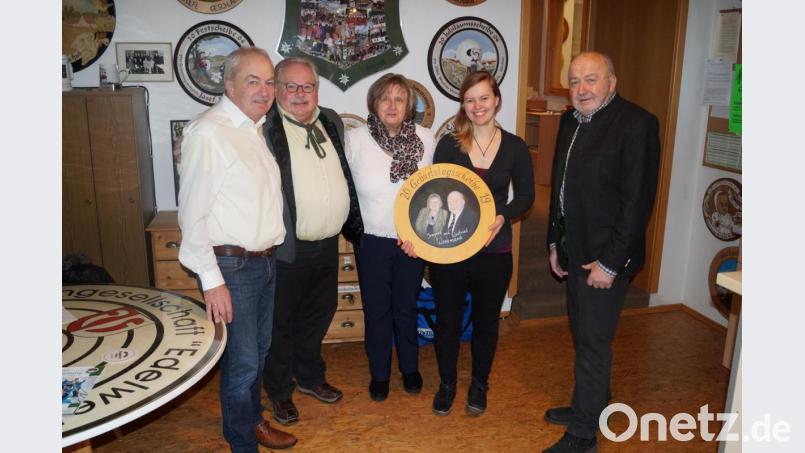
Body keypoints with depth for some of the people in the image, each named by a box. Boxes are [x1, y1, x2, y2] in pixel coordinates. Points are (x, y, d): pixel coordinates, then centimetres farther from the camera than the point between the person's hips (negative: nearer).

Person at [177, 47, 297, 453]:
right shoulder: (208, 133, -16)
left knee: (259, 352, 21)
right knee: (242, 360, 3)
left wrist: (271, 252, 14)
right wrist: (212, 280, -18)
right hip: (231, 266, -8)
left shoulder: (259, 129, 10)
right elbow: (193, 213, -17)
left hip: (265, 260, 8)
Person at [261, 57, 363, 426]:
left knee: (318, 316, 21)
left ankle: (310, 376, 43)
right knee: (281, 322, 11)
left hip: (328, 245, 7)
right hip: (286, 248, -6)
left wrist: (354, 226, 16)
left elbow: (346, 177, 16)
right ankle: (279, 390, 31)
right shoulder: (265, 127, -13)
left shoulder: (331, 122, 9)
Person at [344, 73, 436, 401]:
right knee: (376, 309, 12)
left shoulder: (425, 138, -5)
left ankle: (410, 367, 39)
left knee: (407, 307, 17)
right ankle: (379, 372, 33)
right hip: (372, 240, -1)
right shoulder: (355, 139, -11)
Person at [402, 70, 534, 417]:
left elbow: (526, 195, 5)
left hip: (493, 251, 1)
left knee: (486, 320, 16)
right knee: (447, 319, 11)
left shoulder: (515, 147, -1)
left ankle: (479, 384, 38)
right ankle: (447, 383, 34)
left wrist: (502, 216, -14)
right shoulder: (448, 144, -3)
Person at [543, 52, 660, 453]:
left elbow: (637, 200, -18)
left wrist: (610, 261, -19)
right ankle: (591, 403, 38)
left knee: (593, 342, 2)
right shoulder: (570, 121, 9)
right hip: (575, 250, 7)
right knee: (583, 335, 19)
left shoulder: (637, 123, -15)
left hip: (605, 256, -7)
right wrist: (556, 242, 13)